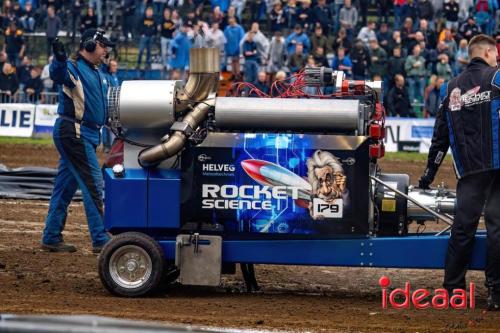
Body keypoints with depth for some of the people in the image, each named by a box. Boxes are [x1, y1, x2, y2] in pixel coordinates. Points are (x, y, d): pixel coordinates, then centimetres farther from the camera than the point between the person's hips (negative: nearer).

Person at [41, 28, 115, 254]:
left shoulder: (99, 74, 17)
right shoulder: (73, 68, -12)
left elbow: (105, 104, 29)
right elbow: (58, 75, -36)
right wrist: (59, 60, -56)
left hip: (87, 136, 10)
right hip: (73, 133, -10)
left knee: (66, 186, 12)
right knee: (93, 185, -10)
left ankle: (51, 238, 18)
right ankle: (100, 240, -9)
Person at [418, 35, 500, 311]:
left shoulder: (451, 89, 15)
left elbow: (440, 135, 16)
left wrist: (430, 171, 20)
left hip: (468, 171, 4)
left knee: (463, 226, 6)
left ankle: (451, 290, 6)